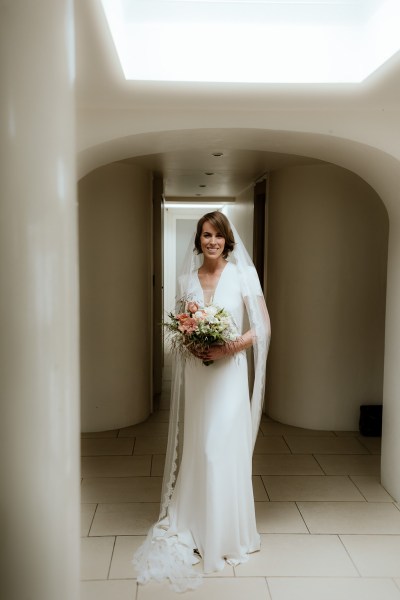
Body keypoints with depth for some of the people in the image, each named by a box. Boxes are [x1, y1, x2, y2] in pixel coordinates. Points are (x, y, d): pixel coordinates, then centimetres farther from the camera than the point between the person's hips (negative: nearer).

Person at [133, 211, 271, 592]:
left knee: (223, 450, 0)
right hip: (196, 372, 4)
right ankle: (195, 527, 29)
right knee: (197, 448, 11)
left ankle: (225, 534, 19)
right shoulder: (187, 278, 6)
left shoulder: (242, 274, -5)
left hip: (229, 372, -3)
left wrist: (231, 346, -17)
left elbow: (263, 327, -5)